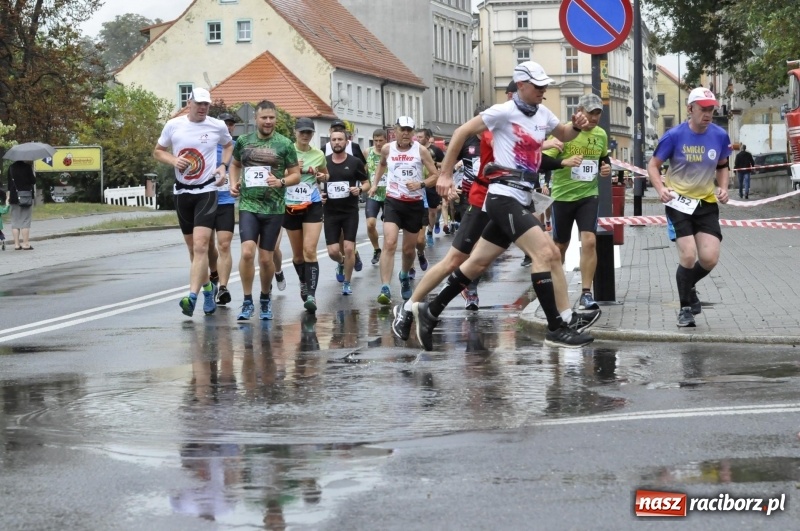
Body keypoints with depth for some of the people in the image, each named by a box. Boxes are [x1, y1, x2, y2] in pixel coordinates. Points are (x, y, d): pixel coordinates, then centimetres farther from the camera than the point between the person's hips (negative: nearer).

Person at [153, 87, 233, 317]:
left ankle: (192, 297, -25)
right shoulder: (173, 125, 0)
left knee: (200, 246, -17)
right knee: (193, 247, 13)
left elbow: (229, 145, 18)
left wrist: (223, 166, 1)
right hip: (182, 192, 3)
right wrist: (174, 160, -10)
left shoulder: (218, 126, -2)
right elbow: (158, 151, 11)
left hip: (207, 191, -3)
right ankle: (207, 287, 34)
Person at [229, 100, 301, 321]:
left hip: (274, 208, -1)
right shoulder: (243, 141, 6)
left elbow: (296, 175, 3)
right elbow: (235, 164, 24)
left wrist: (281, 182, -17)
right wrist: (233, 183, 6)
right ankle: (247, 302, -4)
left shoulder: (284, 144, -1)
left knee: (265, 258, 5)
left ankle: (265, 298, 29)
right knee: (247, 252, -16)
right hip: (248, 205, 1)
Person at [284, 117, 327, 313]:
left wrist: (321, 176, -1)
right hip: (291, 207, 1)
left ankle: (311, 294, -18)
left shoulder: (319, 155, 3)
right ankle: (304, 284, 38)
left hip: (313, 206, -1)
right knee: (297, 253, 13)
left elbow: (326, 174, 21)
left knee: (310, 251, -14)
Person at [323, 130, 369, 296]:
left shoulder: (355, 162, -3)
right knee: (333, 251, -2)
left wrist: (360, 189, -16)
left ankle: (347, 283, 10)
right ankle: (341, 263, 34)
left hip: (350, 211, -1)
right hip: (330, 212, 1)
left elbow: (367, 183, 5)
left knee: (349, 248, -8)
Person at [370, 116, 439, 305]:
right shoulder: (387, 149, 1)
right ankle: (385, 289, -25)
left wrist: (420, 184, -19)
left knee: (409, 249, 12)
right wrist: (375, 184, 20)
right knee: (389, 243, -20)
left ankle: (405, 276, 45)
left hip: (415, 204, 0)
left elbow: (435, 175, -3)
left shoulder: (421, 151, -6)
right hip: (393, 202, 0)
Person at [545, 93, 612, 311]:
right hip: (562, 195, -2)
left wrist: (607, 168, 0)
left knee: (589, 242, -13)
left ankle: (586, 293, -9)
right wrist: (565, 162, -33)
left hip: (588, 195, 2)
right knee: (560, 245, 11)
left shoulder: (601, 135, 3)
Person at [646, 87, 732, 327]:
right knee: (688, 256, -12)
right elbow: (653, 165, -5)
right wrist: (661, 189, -22)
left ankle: (687, 287, 28)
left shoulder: (720, 136, -4)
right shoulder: (675, 135, -13)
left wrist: (723, 188, -4)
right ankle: (686, 307, 11)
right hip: (679, 202, -3)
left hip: (707, 203, 3)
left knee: (709, 259, -6)